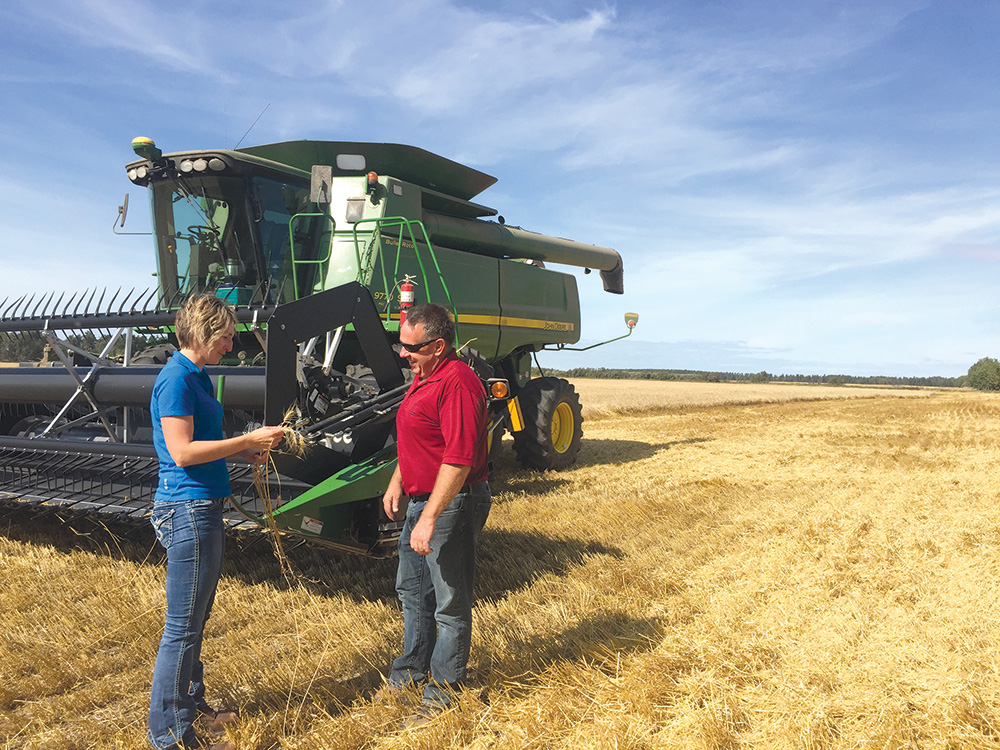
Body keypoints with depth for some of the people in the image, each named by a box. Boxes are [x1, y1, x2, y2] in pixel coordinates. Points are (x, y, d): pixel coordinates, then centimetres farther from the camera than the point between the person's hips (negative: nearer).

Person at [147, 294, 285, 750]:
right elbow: (182, 451, -23)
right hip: (188, 510, -10)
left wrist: (245, 452, 9)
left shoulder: (196, 376, 14)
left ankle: (192, 707, 35)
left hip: (202, 509, 10)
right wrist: (248, 440, -19)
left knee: (195, 619, 20)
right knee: (183, 626, 0)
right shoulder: (177, 379, -17)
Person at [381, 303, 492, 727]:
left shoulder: (456, 382, -23)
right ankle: (412, 671, 41)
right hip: (422, 501, 11)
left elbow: (459, 459, -29)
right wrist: (397, 482, 20)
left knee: (450, 603, 4)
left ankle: (444, 691, 20)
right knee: (411, 590, 23)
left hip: (451, 505, -11)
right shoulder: (423, 377, 10)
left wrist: (430, 518, -29)